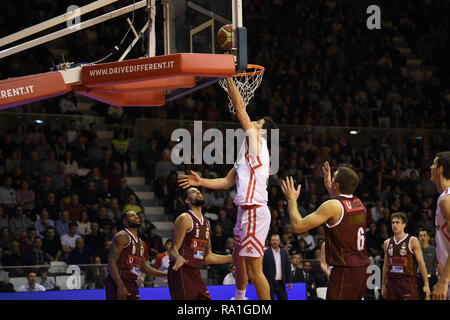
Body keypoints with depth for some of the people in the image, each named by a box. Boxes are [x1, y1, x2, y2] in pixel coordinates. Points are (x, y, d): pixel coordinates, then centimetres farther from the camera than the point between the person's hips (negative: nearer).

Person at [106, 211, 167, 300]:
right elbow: (111, 262, -16)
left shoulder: (139, 242, 20)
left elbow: (144, 267, 27)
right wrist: (120, 286, -25)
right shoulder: (122, 236, -7)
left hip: (132, 285, 9)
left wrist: (166, 274, 19)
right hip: (118, 285, -9)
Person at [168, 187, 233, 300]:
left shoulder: (206, 222, 17)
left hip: (195, 274, 8)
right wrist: (178, 258, -34)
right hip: (181, 273, -8)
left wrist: (232, 258, 18)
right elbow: (174, 250, -11)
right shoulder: (185, 218, -7)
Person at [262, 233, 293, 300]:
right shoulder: (266, 253, -3)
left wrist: (289, 281, 7)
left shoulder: (284, 253, 11)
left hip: (281, 282, 4)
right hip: (270, 282, -4)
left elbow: (287, 268, 12)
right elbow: (262, 268, -5)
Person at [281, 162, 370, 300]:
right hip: (363, 268, 8)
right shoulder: (359, 204, 9)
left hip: (345, 270, -8)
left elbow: (298, 226, -13)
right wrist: (328, 186, 36)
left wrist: (292, 199, 1)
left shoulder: (332, 206, -14)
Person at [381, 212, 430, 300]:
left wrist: (426, 284, -10)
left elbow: (421, 263, -5)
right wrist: (383, 286, 15)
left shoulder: (413, 241, -3)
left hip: (408, 280, -5)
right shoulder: (387, 243, 11)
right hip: (392, 282, 5)